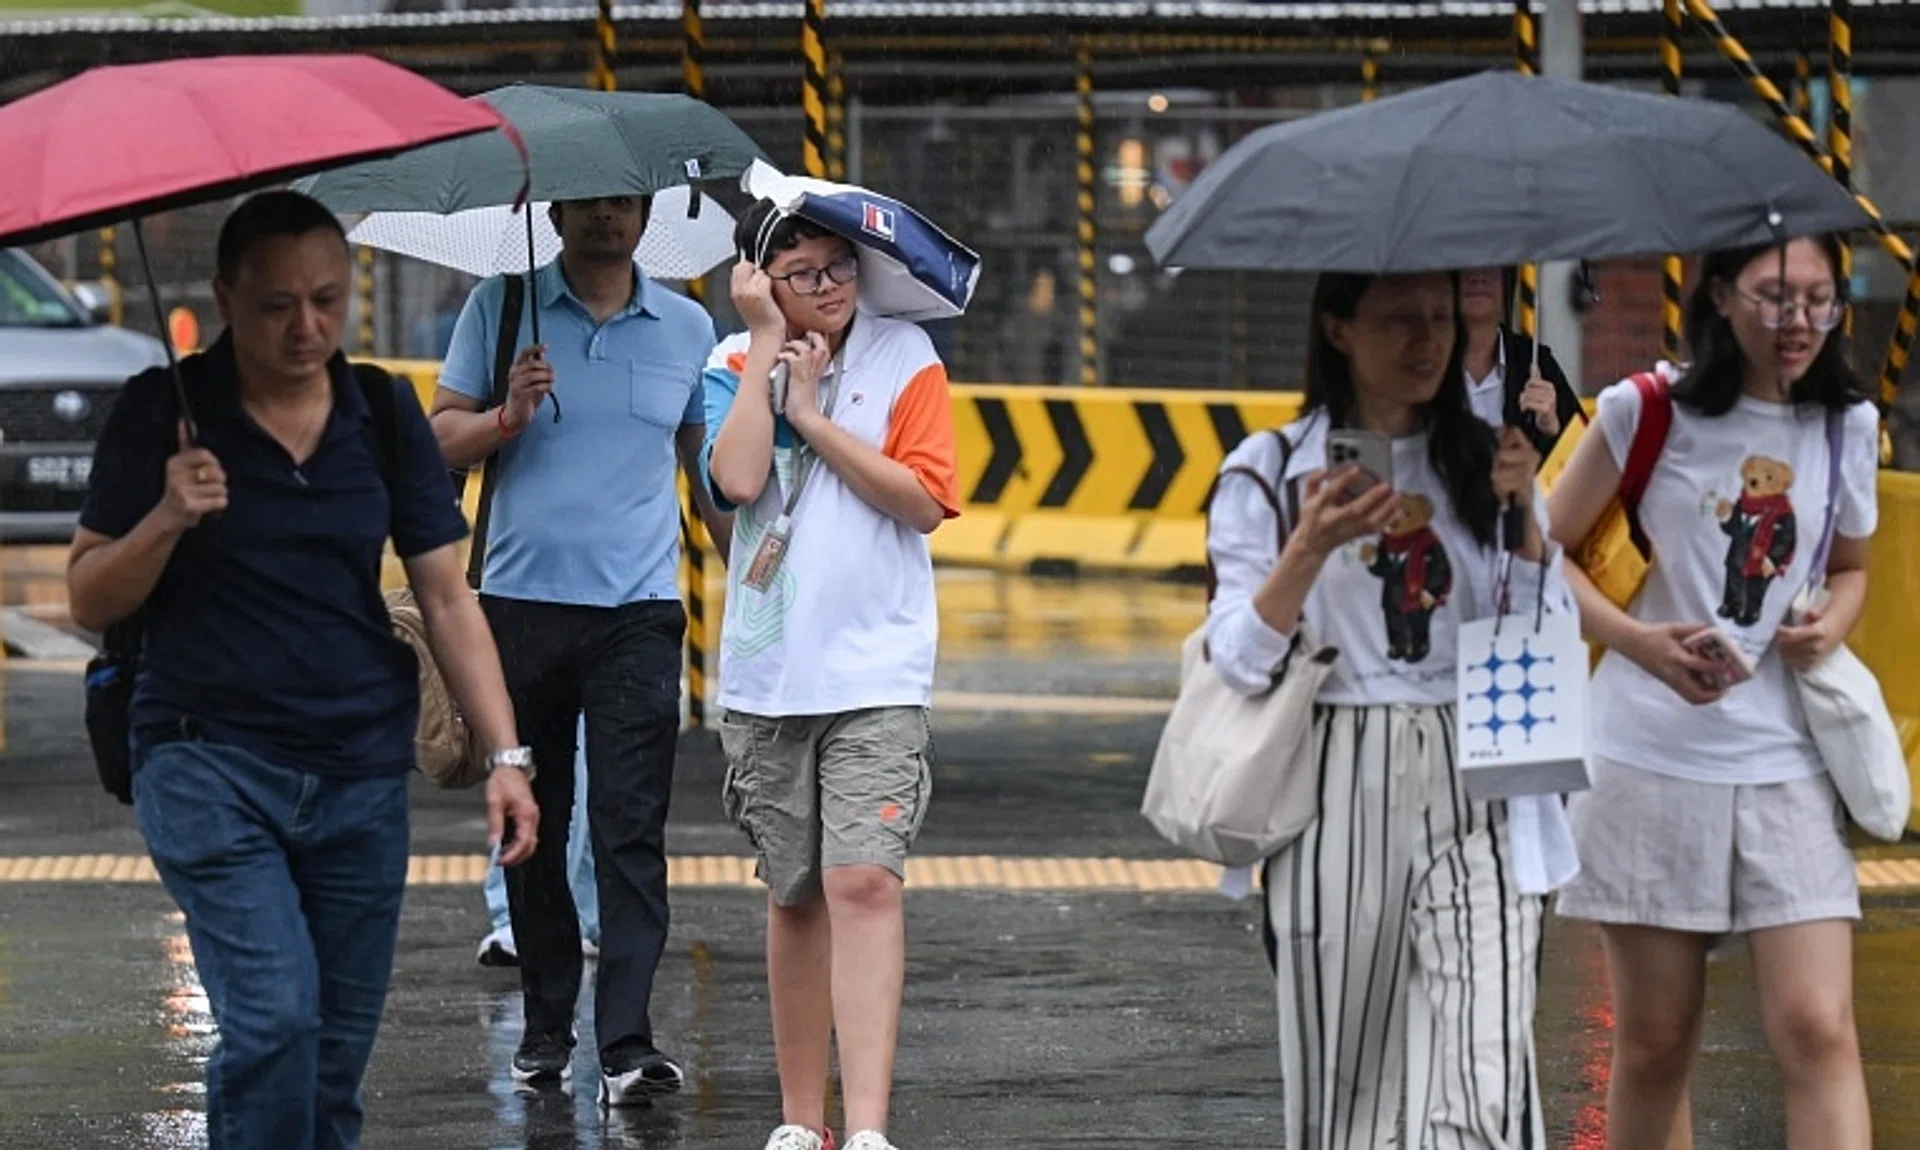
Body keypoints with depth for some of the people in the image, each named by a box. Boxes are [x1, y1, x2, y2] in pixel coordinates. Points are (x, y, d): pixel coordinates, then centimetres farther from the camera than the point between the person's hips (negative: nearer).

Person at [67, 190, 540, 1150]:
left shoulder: (383, 414, 5)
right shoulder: (163, 413, -4)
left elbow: (446, 598, 6)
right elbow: (90, 601, -2)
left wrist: (504, 754, -3)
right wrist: (165, 522, -20)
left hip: (362, 775, 4)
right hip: (209, 762, -4)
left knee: (339, 1053, 6)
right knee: (273, 1018, -19)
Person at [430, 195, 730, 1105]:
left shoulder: (687, 329, 10)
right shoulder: (501, 308, 6)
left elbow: (709, 468, 18)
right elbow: (441, 439, 4)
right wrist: (508, 418, -15)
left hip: (639, 610, -1)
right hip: (522, 603, 1)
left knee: (631, 828, -9)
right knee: (531, 826, 7)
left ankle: (626, 1041, -14)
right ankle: (546, 1025, 18)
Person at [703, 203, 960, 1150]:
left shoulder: (903, 356, 1)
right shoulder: (735, 363, 4)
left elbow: (923, 501, -8)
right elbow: (737, 478, -14)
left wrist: (812, 412, -10)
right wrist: (766, 345, -10)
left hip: (876, 673, -2)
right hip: (766, 672, 3)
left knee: (864, 883, -15)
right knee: (794, 894, 10)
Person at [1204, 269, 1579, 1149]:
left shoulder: (1485, 463, 12)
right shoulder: (1270, 473, 4)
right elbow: (1241, 662, -2)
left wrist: (1523, 516, -7)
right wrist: (1310, 550, -17)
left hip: (1477, 791, 1)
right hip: (1338, 801, -1)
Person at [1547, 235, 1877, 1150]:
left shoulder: (1849, 427, 6)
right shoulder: (1649, 412, -4)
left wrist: (1831, 626, -2)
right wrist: (1638, 639, -15)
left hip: (1787, 765, 2)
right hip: (1654, 759, -2)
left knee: (1818, 1031, -12)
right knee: (1654, 1045, 7)